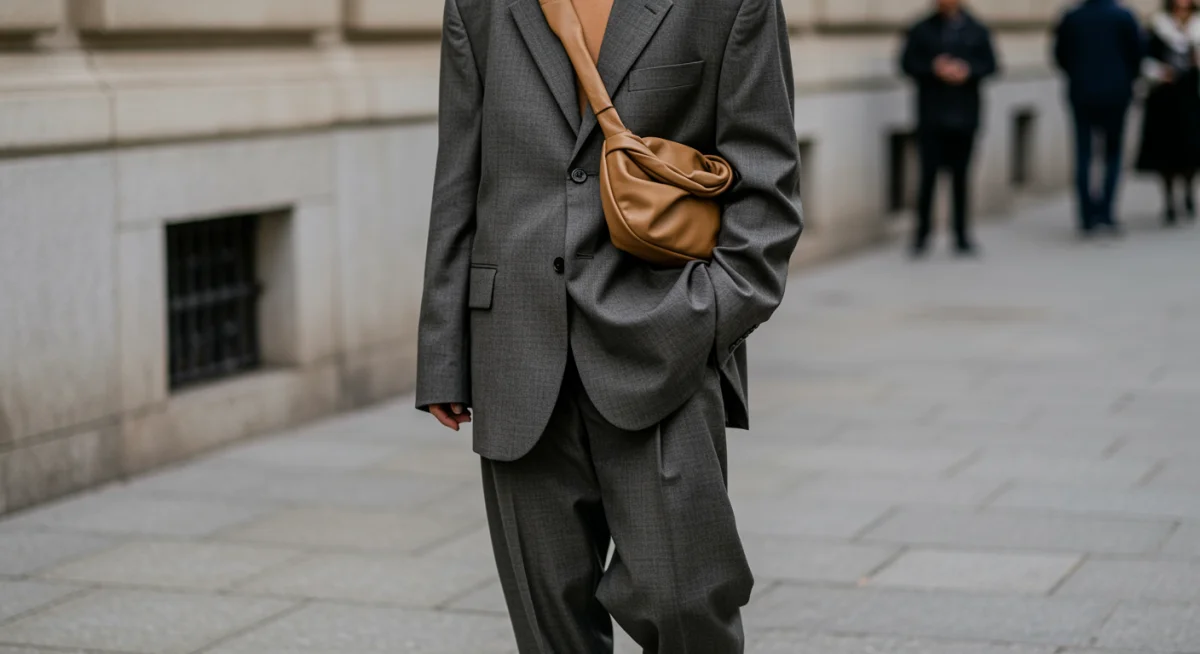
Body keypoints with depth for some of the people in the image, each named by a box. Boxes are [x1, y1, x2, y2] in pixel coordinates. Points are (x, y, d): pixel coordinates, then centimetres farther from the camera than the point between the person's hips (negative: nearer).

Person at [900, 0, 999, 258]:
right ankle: (922, 234, 4)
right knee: (929, 174, -5)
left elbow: (990, 64, 5)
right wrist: (934, 68, -16)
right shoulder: (921, 31, 6)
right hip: (932, 118, -1)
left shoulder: (977, 31, 9)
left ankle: (961, 236, 11)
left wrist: (968, 70, -13)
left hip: (964, 117, 2)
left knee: (961, 176, 5)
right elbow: (908, 63, 0)